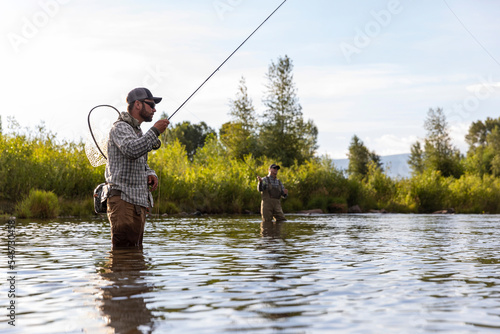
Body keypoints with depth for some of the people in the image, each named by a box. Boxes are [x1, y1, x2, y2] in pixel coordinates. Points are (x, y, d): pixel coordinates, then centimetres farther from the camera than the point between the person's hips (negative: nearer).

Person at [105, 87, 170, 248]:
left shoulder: (138, 131, 23)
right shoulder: (120, 127, -6)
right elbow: (131, 150, -26)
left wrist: (150, 174, 9)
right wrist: (155, 131, -20)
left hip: (139, 201, 9)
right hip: (123, 199, -9)